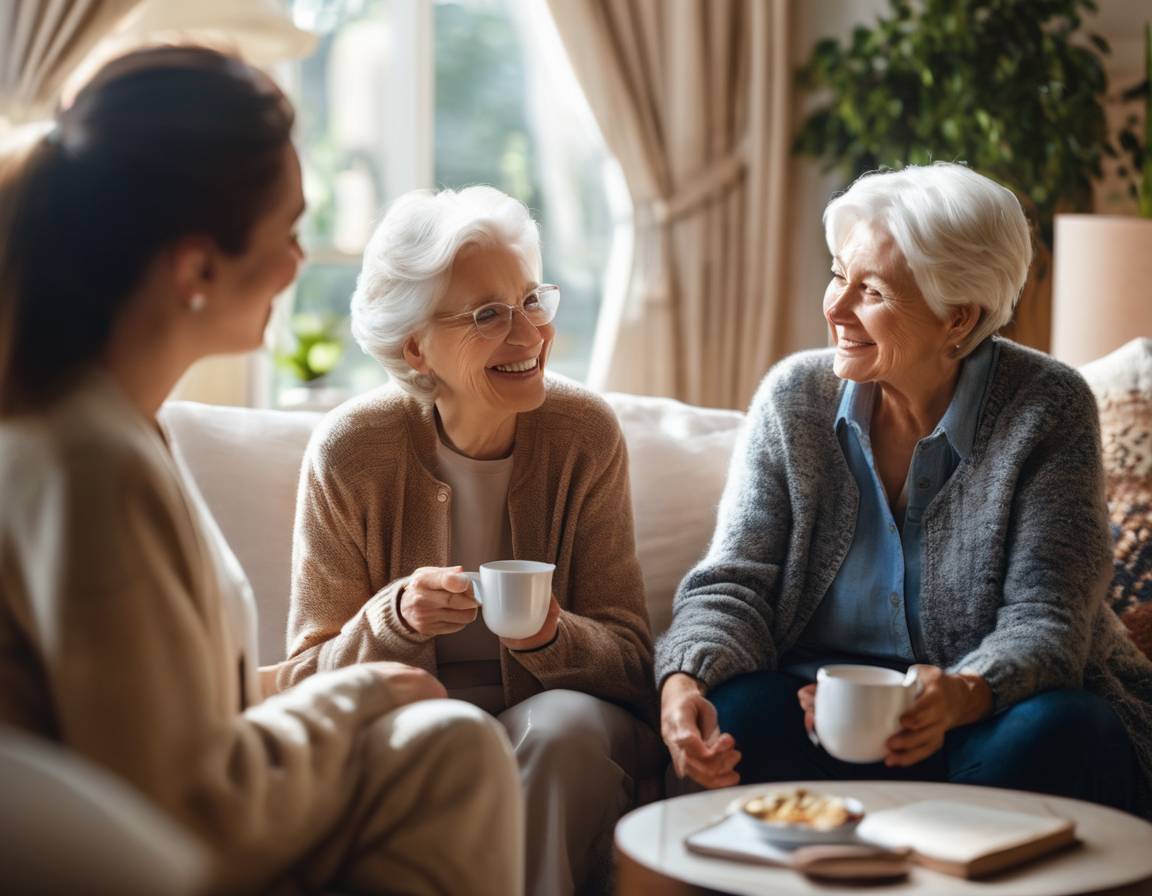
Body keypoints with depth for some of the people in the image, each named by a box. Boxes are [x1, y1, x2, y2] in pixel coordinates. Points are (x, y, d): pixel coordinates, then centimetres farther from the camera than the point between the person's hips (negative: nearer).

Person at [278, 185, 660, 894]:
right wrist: (395, 619, -26)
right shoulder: (352, 451, -10)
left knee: (566, 728, -32)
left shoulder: (586, 433, -7)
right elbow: (308, 680, -6)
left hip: (550, 719, 1)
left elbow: (629, 656, -5)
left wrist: (551, 636, -27)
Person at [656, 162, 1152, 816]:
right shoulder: (796, 396, 1)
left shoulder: (1048, 409, -8)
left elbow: (1045, 620, -14)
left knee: (1047, 738, -34)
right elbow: (734, 583, -3)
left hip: (993, 711, -1)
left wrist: (963, 696, -37)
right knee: (736, 719, -29)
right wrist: (686, 680, -26)